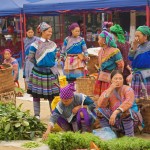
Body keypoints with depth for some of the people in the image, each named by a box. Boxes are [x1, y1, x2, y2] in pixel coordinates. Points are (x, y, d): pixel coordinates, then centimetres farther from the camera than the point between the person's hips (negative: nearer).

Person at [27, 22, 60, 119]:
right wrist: (39, 64, 4)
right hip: (39, 73, -4)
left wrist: (50, 64, 6)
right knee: (36, 94, 2)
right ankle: (37, 115, 10)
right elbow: (30, 58, -4)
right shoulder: (36, 44, -8)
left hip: (51, 72, 4)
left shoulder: (53, 44, 6)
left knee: (52, 94, 8)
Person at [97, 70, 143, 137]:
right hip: (116, 122, 3)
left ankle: (130, 136, -24)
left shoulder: (128, 89, -13)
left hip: (131, 118, -3)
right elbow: (100, 105, -19)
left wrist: (115, 112, -45)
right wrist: (110, 90, -24)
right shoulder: (107, 92, -2)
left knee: (125, 111, -35)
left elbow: (129, 103, -34)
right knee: (100, 110, -17)